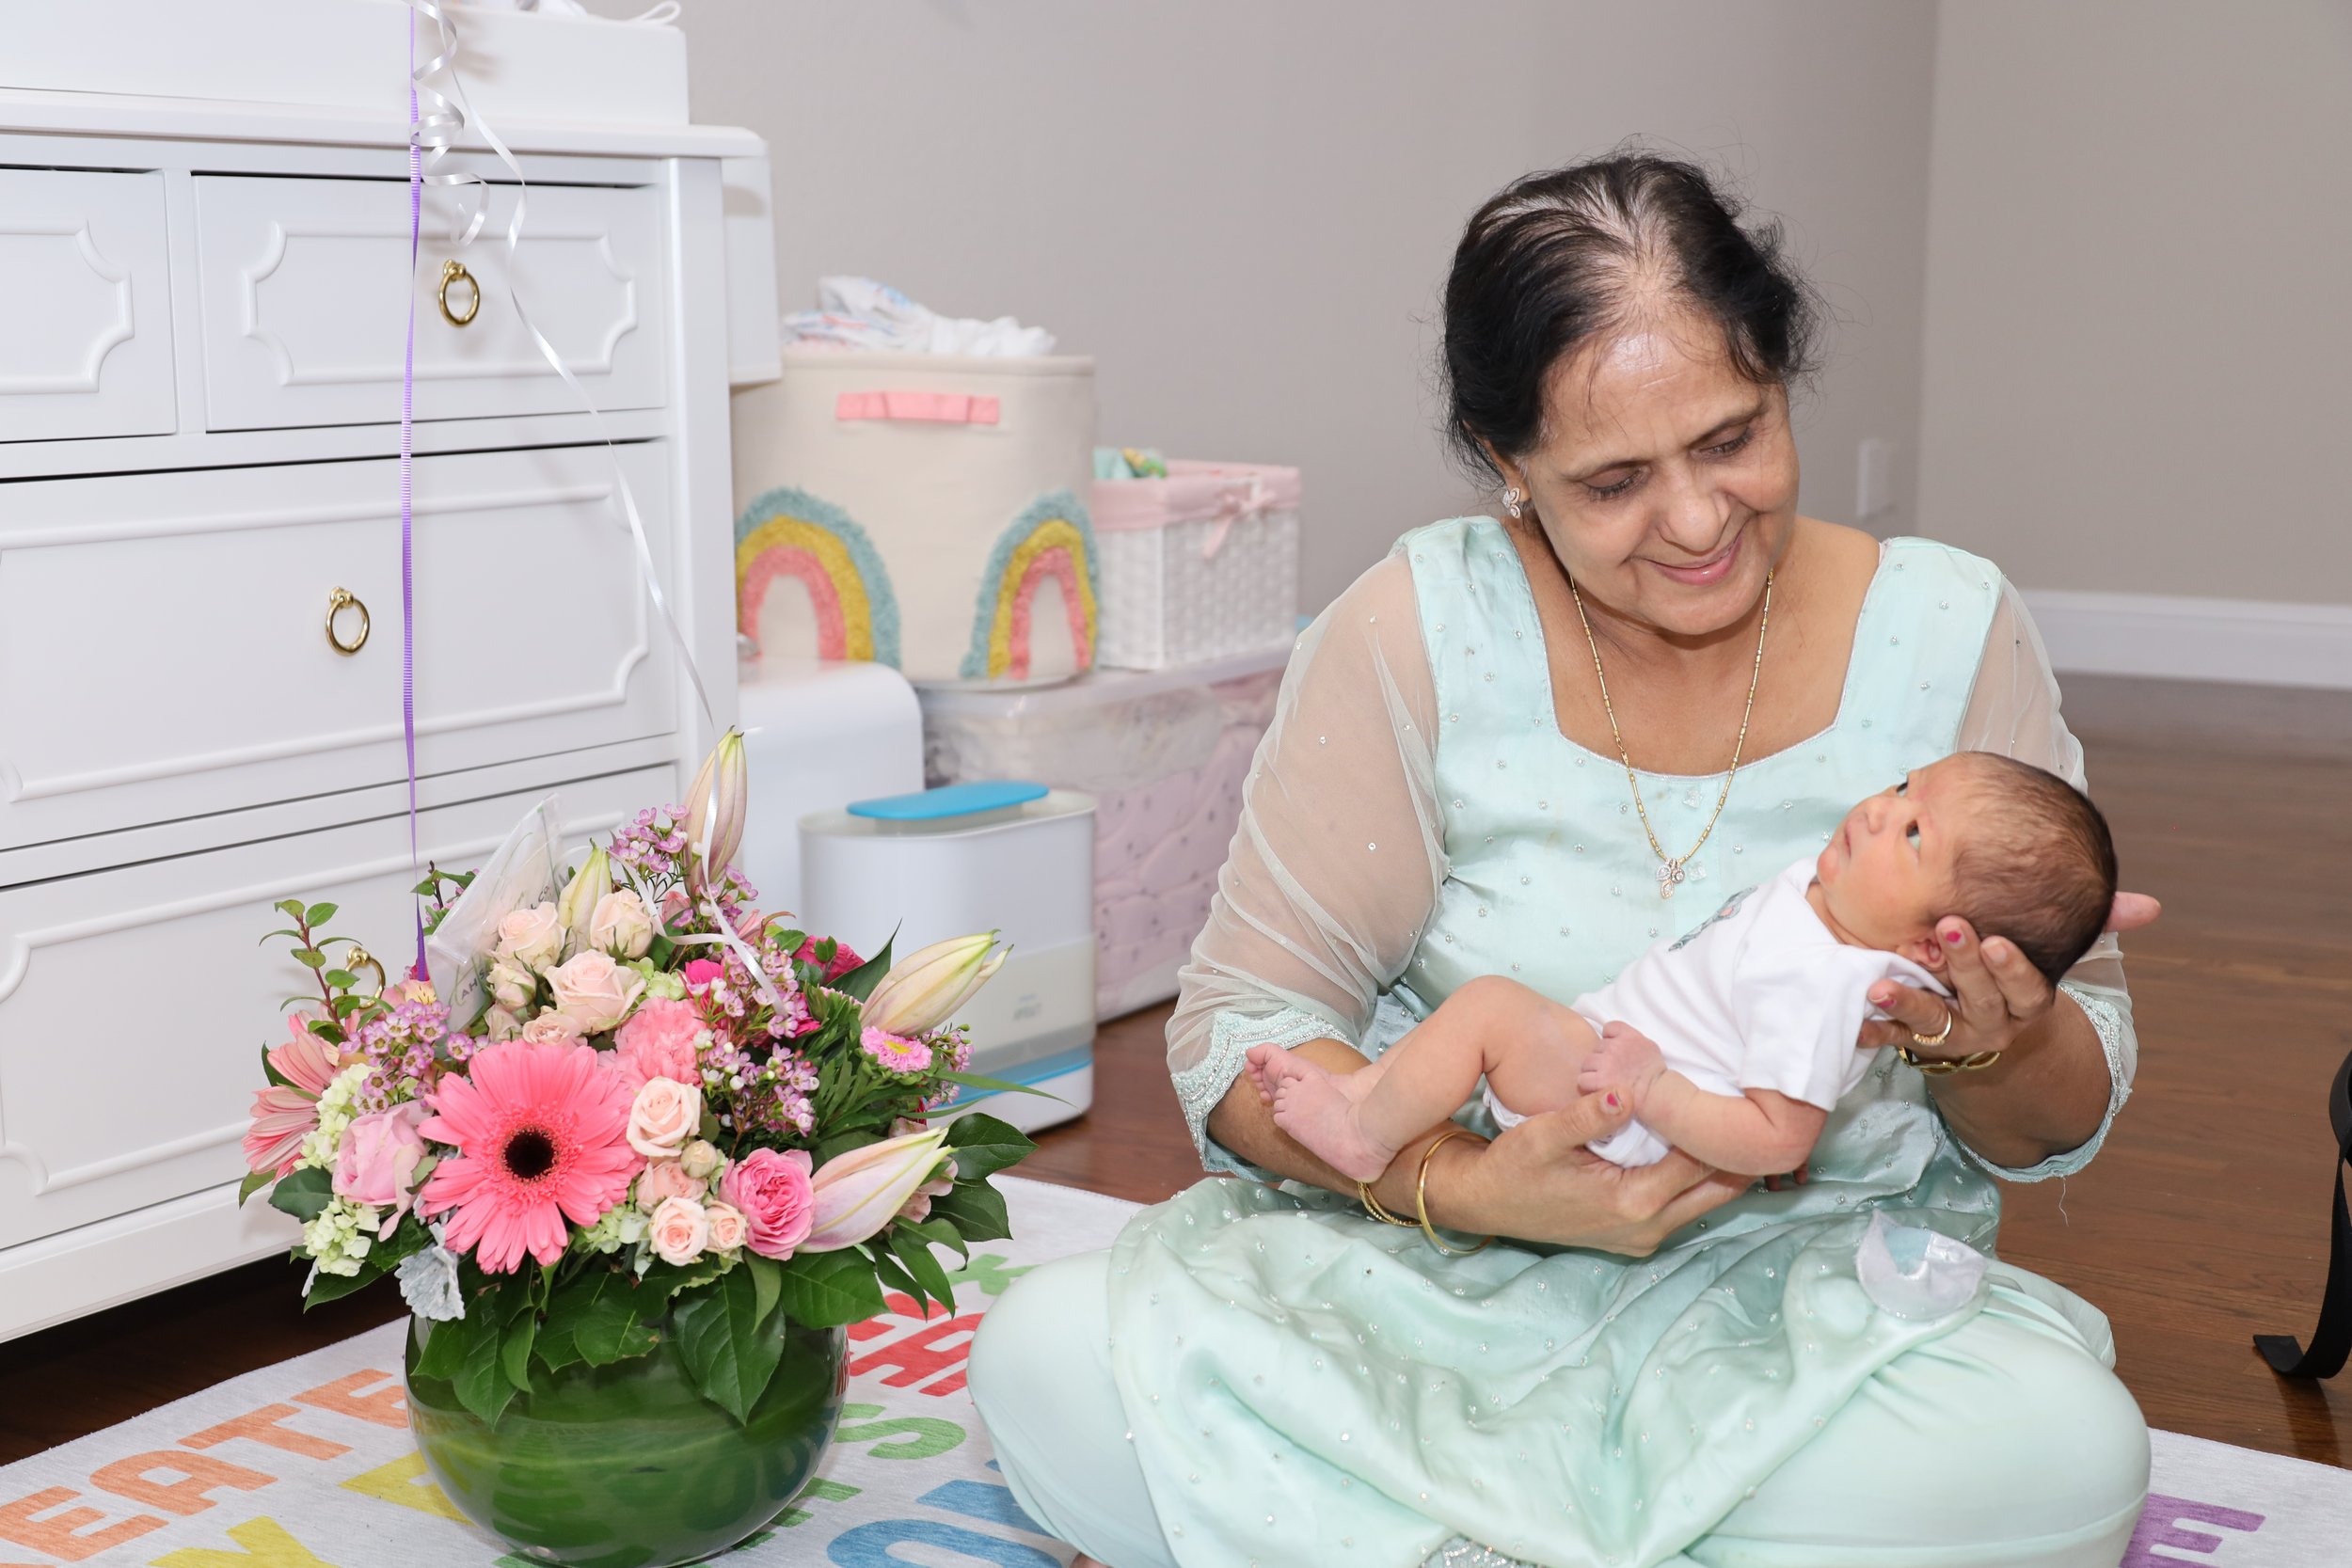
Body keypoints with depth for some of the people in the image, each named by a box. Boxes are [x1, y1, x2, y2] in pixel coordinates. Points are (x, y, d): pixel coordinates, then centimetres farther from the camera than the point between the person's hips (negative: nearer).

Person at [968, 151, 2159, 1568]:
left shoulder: (1947, 631, -3)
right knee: (1055, 1363, -26)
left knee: (2069, 1448, -32)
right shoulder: (1421, 633, -7)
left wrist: (1992, 1046, -22)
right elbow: (1241, 1027, -7)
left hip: (1819, 1286, 2)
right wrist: (1464, 1184, -26)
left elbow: (2065, 1122, 2)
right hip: (1438, 1274, -1)